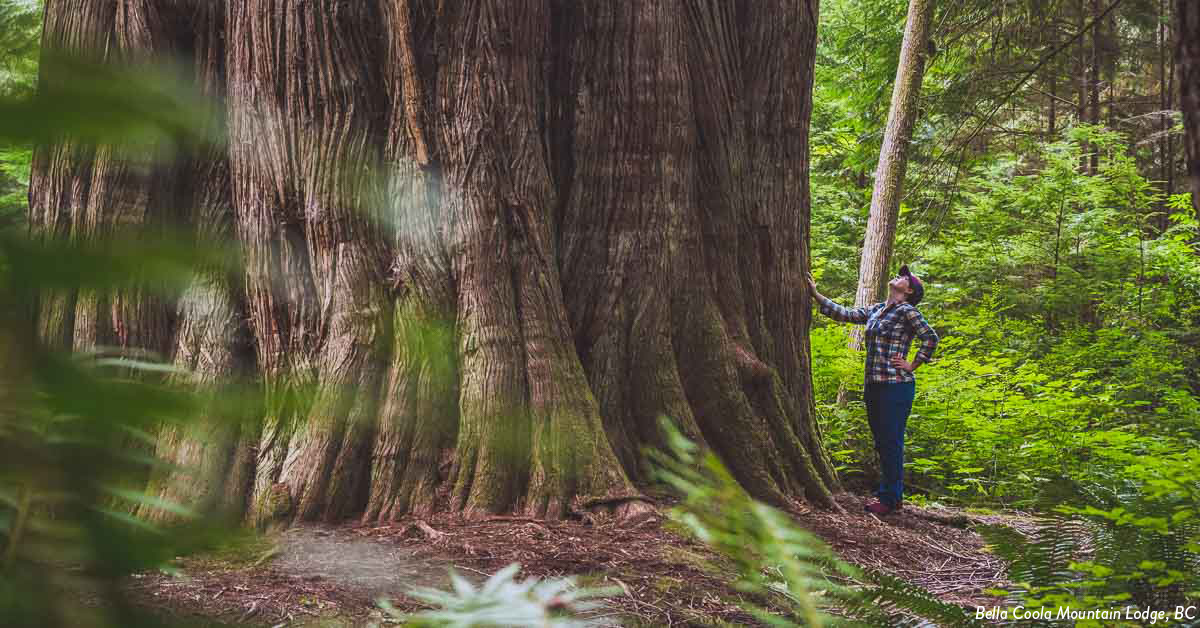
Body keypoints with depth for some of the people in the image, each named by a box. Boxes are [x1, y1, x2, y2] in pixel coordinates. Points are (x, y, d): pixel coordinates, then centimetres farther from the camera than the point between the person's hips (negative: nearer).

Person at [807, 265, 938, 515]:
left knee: (891, 442, -5)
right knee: (881, 442, 12)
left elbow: (931, 337, -12)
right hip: (873, 385, 8)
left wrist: (912, 365, -8)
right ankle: (892, 493, 21)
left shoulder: (907, 311, -7)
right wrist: (815, 294, 15)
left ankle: (890, 498, 0)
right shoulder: (875, 311, 15)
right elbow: (844, 314, 17)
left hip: (896, 385, -8)